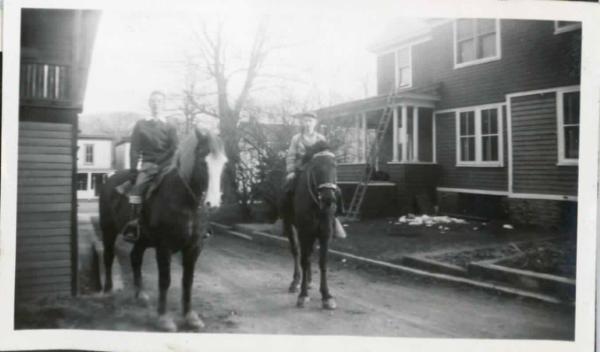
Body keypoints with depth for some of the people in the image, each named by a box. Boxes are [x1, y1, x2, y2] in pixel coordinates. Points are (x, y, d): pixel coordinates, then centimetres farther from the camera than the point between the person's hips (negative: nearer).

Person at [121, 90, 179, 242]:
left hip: (164, 165, 1)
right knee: (137, 186, -27)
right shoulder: (140, 125, 13)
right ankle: (133, 224, -29)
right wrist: (135, 169, -7)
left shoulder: (170, 127, 13)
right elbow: (134, 150, 5)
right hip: (147, 165, -1)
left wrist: (159, 163, -12)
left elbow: (174, 150, 2)